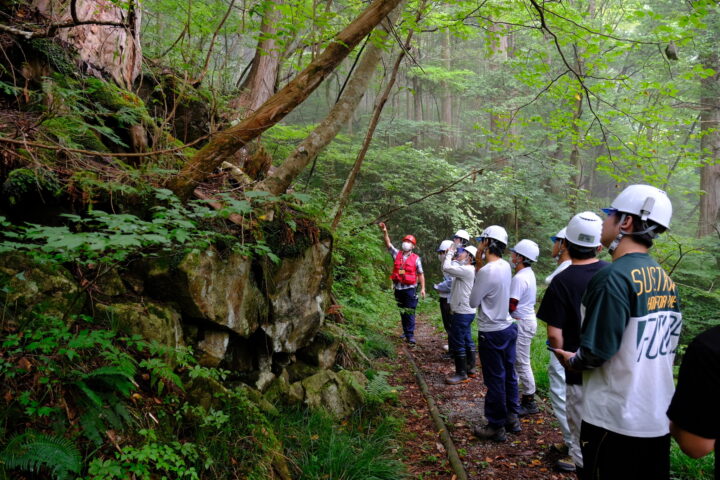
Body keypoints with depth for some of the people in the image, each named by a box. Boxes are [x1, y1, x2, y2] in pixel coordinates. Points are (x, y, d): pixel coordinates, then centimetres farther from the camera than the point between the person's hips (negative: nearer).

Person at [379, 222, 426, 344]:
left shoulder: (416, 258, 0)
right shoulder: (397, 254, 7)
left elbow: (420, 274, 2)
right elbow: (388, 244, -2)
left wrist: (422, 288, -3)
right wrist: (385, 232, -17)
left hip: (410, 288, -4)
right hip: (398, 288, 4)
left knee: (410, 312, -5)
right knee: (402, 312, 12)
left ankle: (410, 335, -6)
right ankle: (405, 332, 23)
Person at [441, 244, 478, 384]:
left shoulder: (467, 270, -19)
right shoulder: (463, 269, 12)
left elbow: (446, 268, -26)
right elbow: (446, 269, 19)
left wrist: (450, 253, -11)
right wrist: (449, 253, 12)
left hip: (462, 313, -10)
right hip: (466, 312, 10)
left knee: (457, 343, -4)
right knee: (467, 341, 17)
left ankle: (461, 374, 3)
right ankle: (470, 368, 27)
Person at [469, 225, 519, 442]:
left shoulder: (487, 271, -23)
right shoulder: (505, 266, 1)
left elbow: (473, 301, -12)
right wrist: (480, 266, 3)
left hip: (491, 334, -8)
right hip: (508, 328, 8)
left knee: (495, 380, 3)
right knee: (509, 375, 17)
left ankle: (496, 427, 14)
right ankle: (512, 418, 30)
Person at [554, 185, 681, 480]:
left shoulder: (614, 277, -20)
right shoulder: (666, 280, 5)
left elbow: (596, 351, -22)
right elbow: (667, 345, 12)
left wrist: (572, 361, -2)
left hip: (616, 420, -7)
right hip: (659, 418, 8)